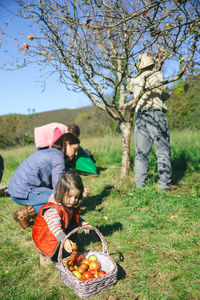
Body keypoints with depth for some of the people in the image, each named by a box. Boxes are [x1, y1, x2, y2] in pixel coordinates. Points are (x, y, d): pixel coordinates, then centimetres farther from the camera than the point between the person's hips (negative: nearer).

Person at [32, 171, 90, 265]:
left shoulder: (72, 206, -10)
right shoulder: (52, 209, -37)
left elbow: (75, 216, 9)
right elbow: (55, 227, -49)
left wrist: (82, 222, -10)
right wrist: (64, 240, -63)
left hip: (62, 231, 8)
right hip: (43, 236, -7)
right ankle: (45, 256, -4)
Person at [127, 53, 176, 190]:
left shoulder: (134, 80, 14)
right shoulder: (157, 75, 4)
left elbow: (128, 88, 36)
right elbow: (166, 95, 11)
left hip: (140, 116, 4)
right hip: (156, 114, -4)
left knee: (141, 152, 7)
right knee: (163, 151, 2)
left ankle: (139, 184, 8)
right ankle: (165, 183, 2)